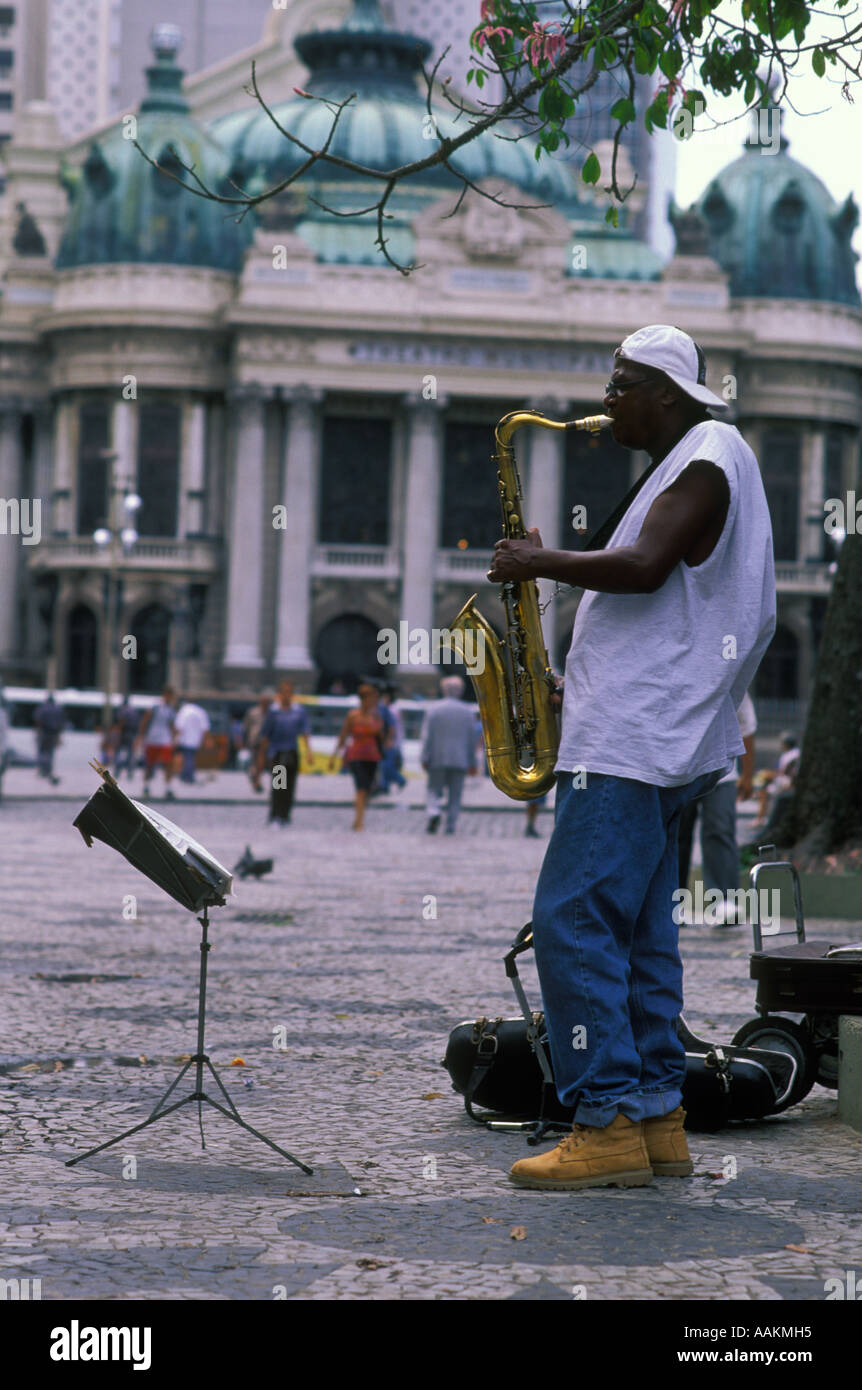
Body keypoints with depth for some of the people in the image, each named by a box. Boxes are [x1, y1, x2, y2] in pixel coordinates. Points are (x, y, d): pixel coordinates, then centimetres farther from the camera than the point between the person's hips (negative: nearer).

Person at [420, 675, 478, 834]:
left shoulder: (434, 709, -2)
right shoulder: (468, 711, 4)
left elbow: (427, 736, -5)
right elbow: (472, 739, 5)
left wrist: (425, 759, -3)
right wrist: (472, 763, 10)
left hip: (437, 759, -1)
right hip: (459, 761, 1)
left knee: (435, 790, 8)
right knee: (455, 795, 6)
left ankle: (434, 812, -19)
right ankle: (450, 827, 1)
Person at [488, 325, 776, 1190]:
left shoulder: (709, 457, -8)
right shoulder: (693, 462, 23)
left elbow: (644, 568, -22)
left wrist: (540, 562, -11)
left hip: (636, 741, -11)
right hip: (650, 740, 11)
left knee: (573, 922, -14)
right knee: (635, 932, 11)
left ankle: (607, 1126, -14)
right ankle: (656, 1120, 13)